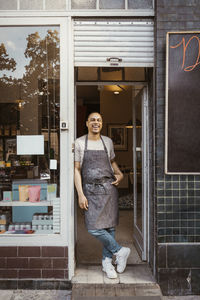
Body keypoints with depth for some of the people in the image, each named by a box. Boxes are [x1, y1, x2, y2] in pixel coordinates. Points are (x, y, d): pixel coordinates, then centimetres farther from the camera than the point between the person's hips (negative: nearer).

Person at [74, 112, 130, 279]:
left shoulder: (108, 142, 8)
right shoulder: (80, 143, 1)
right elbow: (77, 169, -1)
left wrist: (120, 174, 5)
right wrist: (80, 194, -7)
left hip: (109, 187, 2)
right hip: (91, 190, -2)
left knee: (109, 225, 4)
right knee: (93, 228, -9)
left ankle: (107, 261, 21)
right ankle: (120, 251, 12)